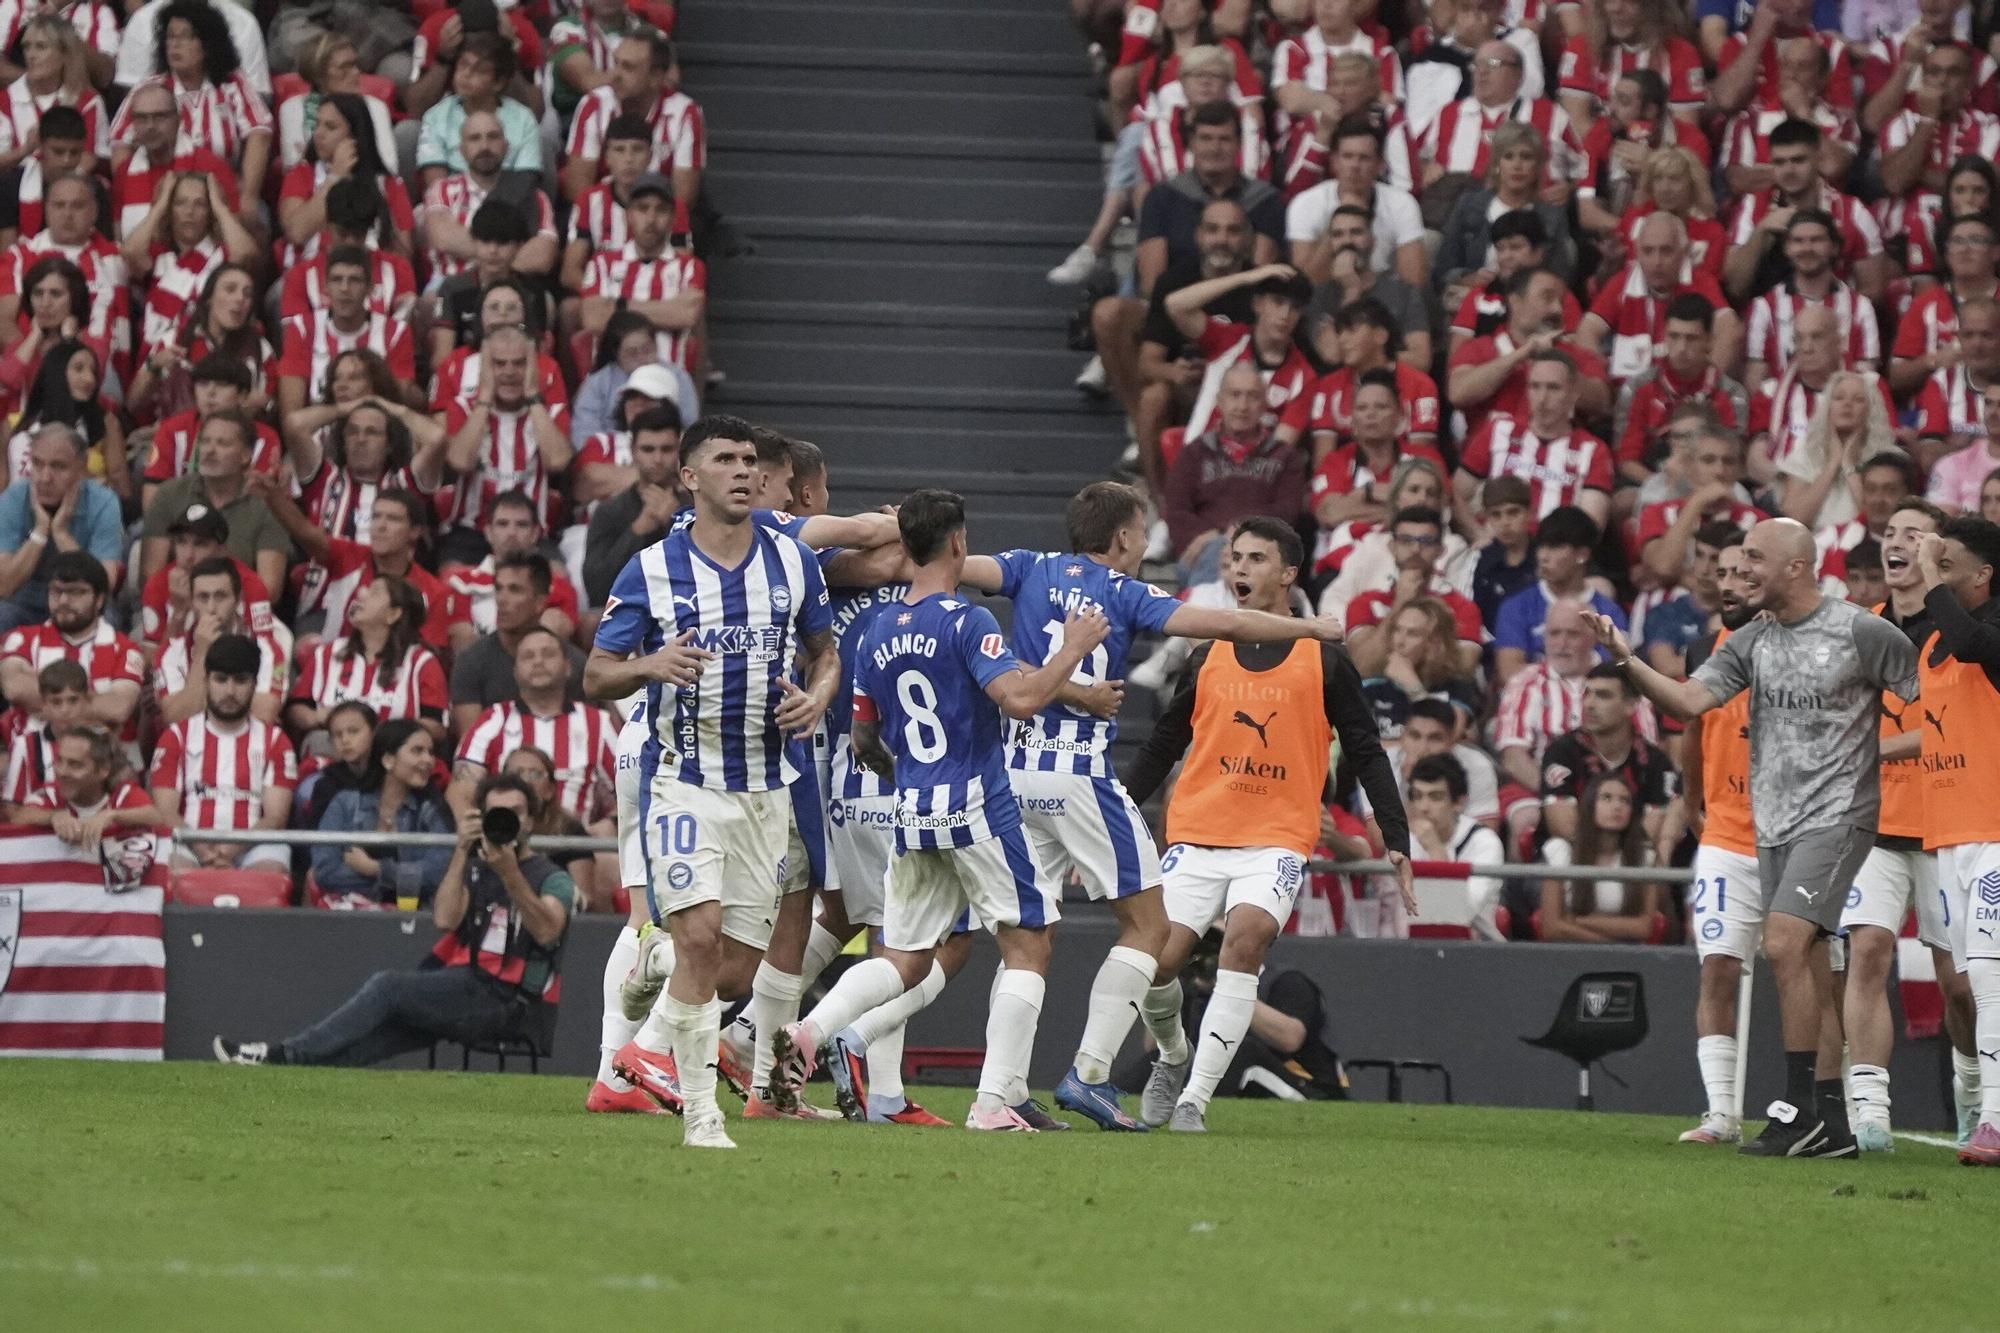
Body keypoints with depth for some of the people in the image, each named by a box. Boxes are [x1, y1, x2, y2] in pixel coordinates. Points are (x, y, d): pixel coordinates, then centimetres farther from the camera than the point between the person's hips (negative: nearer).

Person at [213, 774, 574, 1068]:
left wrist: (510, 873, -32)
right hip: (469, 991, 6)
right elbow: (445, 919, -2)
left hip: (513, 1001, -6)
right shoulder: (472, 868, 17)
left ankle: (284, 1055, -22)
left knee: (388, 987, -21)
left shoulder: (551, 878, 1)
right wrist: (462, 852, -11)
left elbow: (546, 932, -20)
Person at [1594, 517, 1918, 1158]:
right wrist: (1627, 660, -13)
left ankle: (1798, 1108, -16)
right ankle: (1831, 1123, 10)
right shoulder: (1751, 642, 10)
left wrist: (1877, 746, -5)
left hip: (1836, 817, -7)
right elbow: (1691, 700, -2)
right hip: (1773, 825, 7)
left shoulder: (1862, 633, -7)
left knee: (1784, 944, -19)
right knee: (1808, 969, 6)